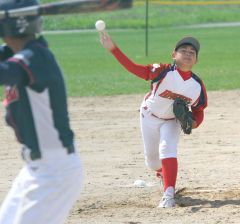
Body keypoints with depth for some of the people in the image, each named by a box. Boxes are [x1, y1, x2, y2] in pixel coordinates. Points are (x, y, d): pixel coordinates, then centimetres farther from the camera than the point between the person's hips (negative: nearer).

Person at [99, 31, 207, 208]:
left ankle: (169, 195, -30)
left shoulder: (198, 85, -20)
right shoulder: (163, 71, -29)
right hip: (150, 117, 0)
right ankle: (163, 173, 50)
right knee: (152, 160, 13)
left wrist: (193, 123, -28)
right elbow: (134, 68, -37)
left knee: (168, 149, -26)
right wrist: (113, 48, -49)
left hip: (172, 121, 0)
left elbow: (198, 111, -5)